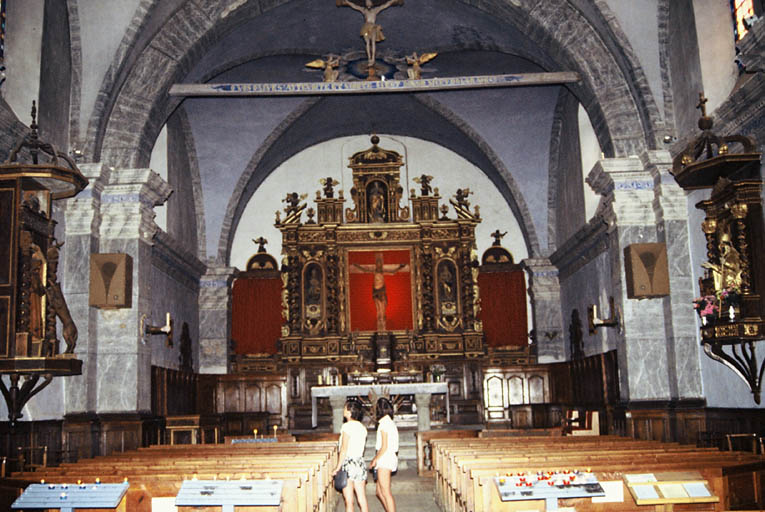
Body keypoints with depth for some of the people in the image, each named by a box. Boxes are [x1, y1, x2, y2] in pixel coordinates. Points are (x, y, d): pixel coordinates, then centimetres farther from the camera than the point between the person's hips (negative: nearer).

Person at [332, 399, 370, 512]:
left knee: (349, 500, 0)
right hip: (360, 462, 7)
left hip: (348, 463, -6)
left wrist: (338, 467, -9)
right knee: (362, 499, 7)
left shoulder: (347, 426, -10)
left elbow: (344, 449, -13)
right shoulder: (362, 427, 11)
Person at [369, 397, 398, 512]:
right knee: (379, 492, 15)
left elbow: (384, 447, -17)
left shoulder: (384, 423, -14)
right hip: (391, 457, 10)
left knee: (386, 492, -6)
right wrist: (376, 459, 18)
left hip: (385, 459, -10)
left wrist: (375, 460, -6)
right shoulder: (391, 422, 15)